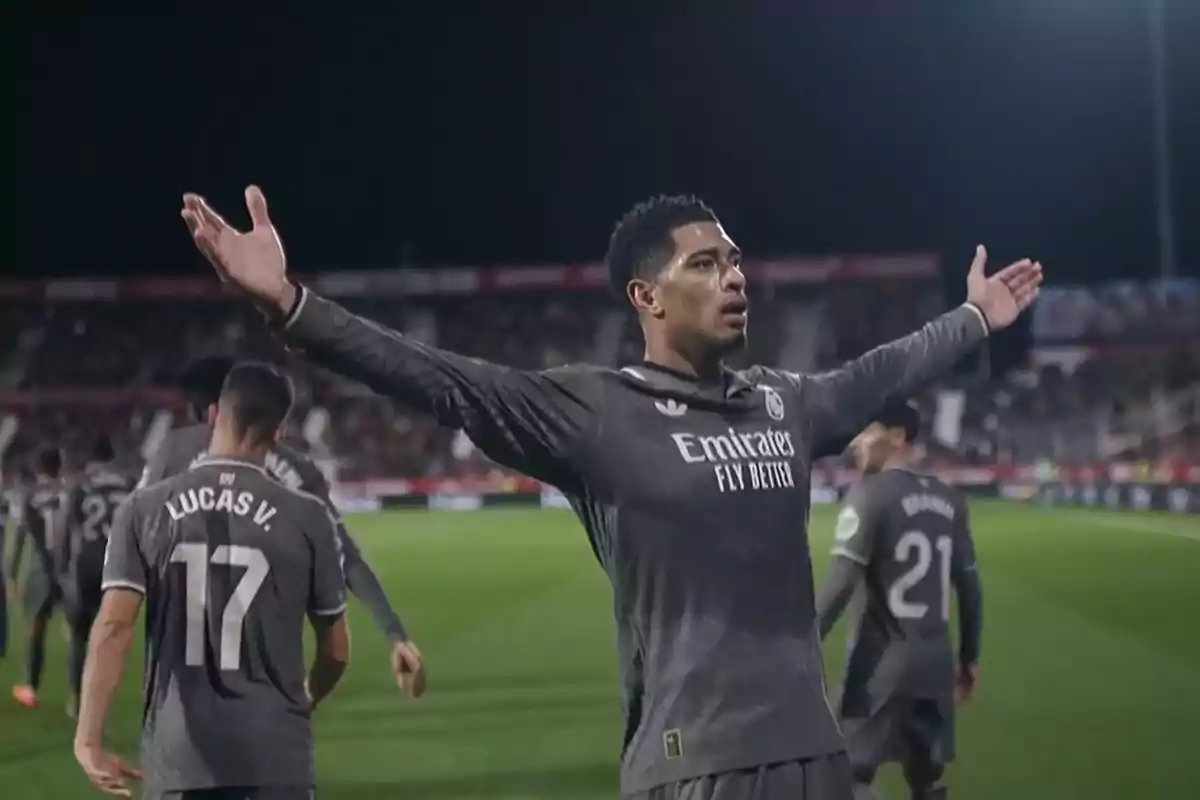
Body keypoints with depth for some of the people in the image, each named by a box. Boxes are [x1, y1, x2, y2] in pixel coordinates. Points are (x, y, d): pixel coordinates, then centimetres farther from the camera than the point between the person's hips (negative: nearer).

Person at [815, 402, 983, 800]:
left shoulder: (870, 494, -9)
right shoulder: (949, 499, 11)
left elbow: (840, 583, -17)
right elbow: (969, 586, 14)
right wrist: (969, 657, 22)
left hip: (883, 660, -6)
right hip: (935, 661, 7)